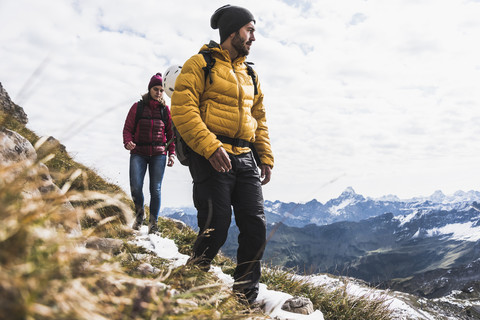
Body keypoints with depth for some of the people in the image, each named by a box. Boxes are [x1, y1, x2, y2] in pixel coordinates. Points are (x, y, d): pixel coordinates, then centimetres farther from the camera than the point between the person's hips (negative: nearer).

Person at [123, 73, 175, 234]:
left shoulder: (165, 110, 10)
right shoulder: (138, 107, 7)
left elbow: (171, 133, 12)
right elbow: (128, 128, 6)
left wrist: (171, 154, 4)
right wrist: (128, 142, -14)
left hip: (158, 155, 1)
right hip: (139, 154, -1)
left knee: (156, 189, -3)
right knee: (135, 187, -11)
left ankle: (153, 221, 10)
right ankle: (139, 213, 18)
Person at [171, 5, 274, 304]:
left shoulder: (250, 74, 23)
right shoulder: (201, 64, 2)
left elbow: (260, 119, 24)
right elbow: (182, 109, -10)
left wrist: (266, 157, 13)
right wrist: (210, 146, -21)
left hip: (244, 158, 7)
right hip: (212, 157, -6)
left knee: (256, 228, 0)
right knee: (216, 228, -10)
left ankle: (245, 299, 14)